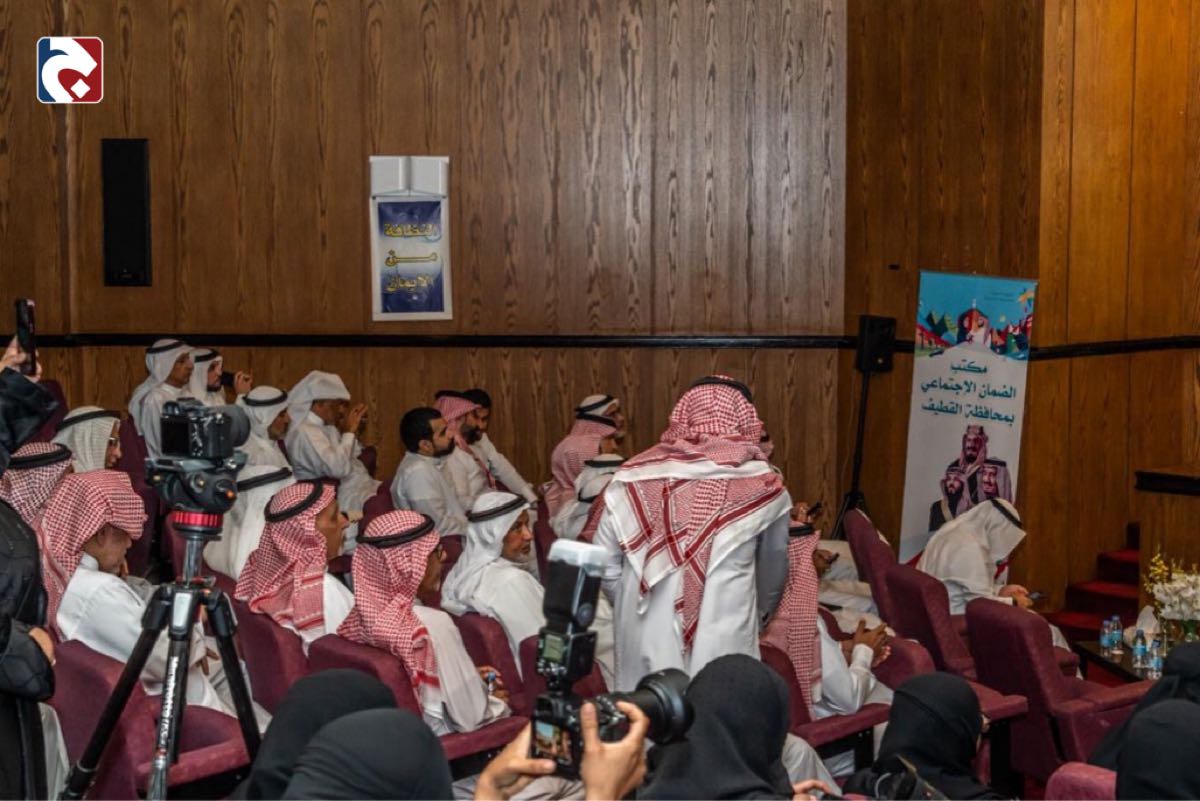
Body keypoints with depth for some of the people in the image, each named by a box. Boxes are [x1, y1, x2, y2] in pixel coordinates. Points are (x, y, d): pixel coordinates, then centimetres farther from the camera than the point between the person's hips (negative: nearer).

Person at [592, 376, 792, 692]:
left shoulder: (634, 478, -1)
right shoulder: (761, 485, -3)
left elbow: (604, 565, 5)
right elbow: (773, 577, 13)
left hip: (645, 647, 2)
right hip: (722, 651, -2)